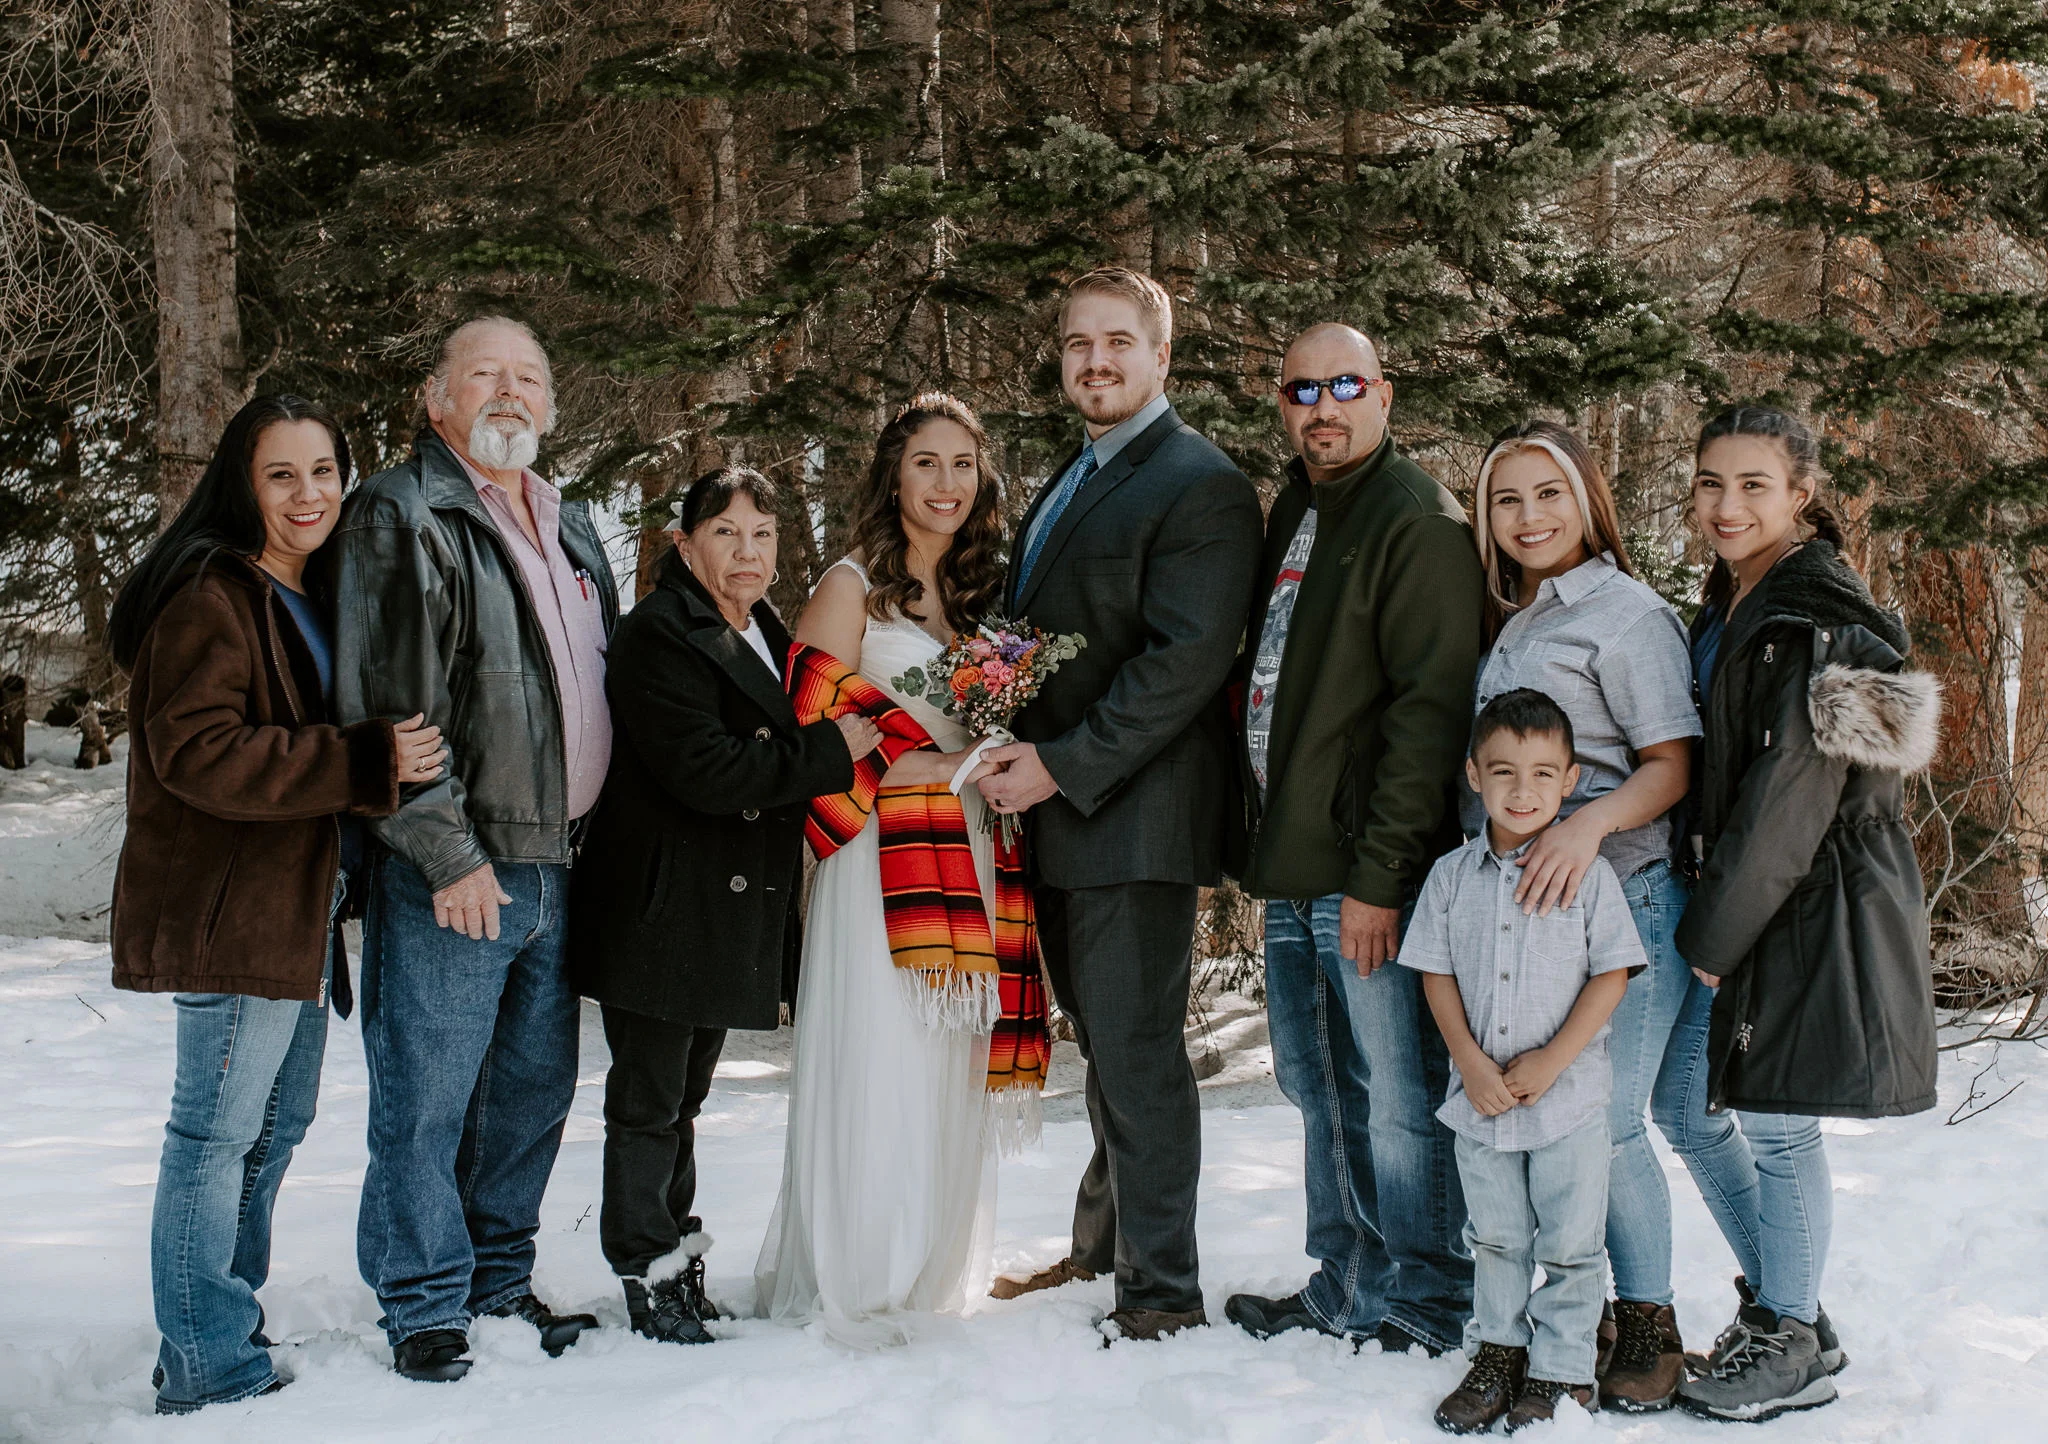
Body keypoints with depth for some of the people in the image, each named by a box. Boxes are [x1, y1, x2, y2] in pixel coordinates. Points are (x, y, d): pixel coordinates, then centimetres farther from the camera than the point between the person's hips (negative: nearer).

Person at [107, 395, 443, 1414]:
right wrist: (369, 761, -27)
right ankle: (207, 1370, 4)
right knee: (218, 1132, -5)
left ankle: (224, 1330, 31)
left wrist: (388, 760, 11)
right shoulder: (211, 596, -15)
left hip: (297, 903, 10)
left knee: (275, 1123, 18)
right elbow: (199, 751, -25)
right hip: (231, 906, -10)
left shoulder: (311, 594, 17)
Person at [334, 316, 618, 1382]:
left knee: (535, 1088, 14)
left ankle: (500, 1283, 28)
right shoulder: (401, 516, -8)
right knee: (428, 1097, -2)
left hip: (555, 864, 8)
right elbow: (387, 702, -15)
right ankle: (426, 1309, 10)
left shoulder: (569, 529, 18)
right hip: (452, 871, -7)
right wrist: (447, 851, -17)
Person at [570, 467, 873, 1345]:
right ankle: (648, 1273, 10)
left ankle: (677, 1263, 26)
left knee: (682, 1097, 17)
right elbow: (702, 771, -24)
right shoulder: (660, 634, -14)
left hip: (732, 910, 9)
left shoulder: (764, 632, 16)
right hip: (662, 916, -9)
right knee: (650, 1100, 0)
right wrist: (830, 751, -20)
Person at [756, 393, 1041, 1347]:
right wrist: (950, 766, -13)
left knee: (948, 1076, 8)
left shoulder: (975, 593, 17)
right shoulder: (852, 587, -3)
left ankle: (926, 1277, 18)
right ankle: (847, 1291, 5)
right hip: (880, 861, -6)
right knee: (875, 1071, -5)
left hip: (965, 860, 6)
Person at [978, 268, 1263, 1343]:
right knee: (1108, 1049, 18)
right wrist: (1018, 751, 5)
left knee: (1137, 1053, -4)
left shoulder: (1200, 486, -12)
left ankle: (1161, 1293, 5)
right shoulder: (1067, 484, 18)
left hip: (1135, 817, -9)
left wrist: (1063, 766, -19)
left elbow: (1184, 661, -19)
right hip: (1061, 816, 9)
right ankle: (1104, 1244, 31)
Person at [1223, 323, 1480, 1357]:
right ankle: (1347, 1289, 25)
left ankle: (1425, 1303, 10)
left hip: (1371, 875, -8)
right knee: (1322, 1093, 14)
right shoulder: (1291, 515, 18)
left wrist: (1379, 873, -19)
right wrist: (1264, 838, 15)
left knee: (1398, 1098, -2)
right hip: (1292, 865, 8)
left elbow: (1430, 706, -16)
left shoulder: (1419, 522, -9)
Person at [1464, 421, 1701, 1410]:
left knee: (1604, 1124, -7)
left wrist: (1590, 822, -24)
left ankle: (1648, 1326, 8)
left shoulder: (1625, 611, -4)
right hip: (1512, 900, 7)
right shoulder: (1507, 622, 18)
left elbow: (1674, 764, -9)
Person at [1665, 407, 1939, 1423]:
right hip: (1740, 906, 10)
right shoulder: (1728, 610, 13)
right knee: (1686, 1106, 14)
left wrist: (1714, 931, -15)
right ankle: (1775, 1301, 29)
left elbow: (1792, 792, -19)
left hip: (1816, 908, -10)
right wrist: (1708, 923, 11)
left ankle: (1795, 1349, 13)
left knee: (1775, 1122, -2)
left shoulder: (1820, 620, -16)